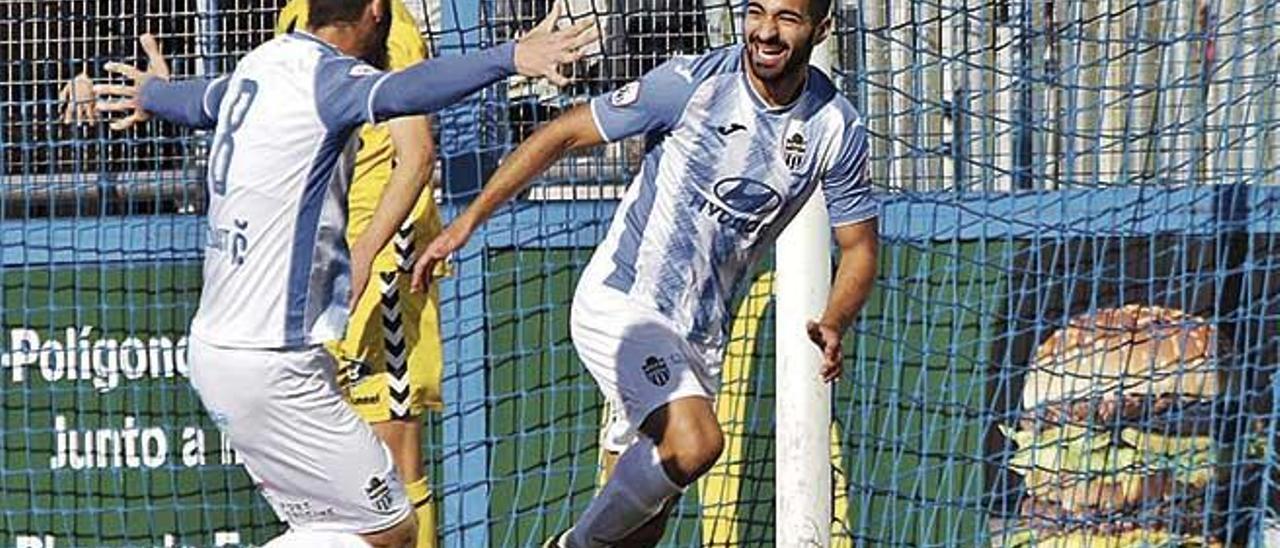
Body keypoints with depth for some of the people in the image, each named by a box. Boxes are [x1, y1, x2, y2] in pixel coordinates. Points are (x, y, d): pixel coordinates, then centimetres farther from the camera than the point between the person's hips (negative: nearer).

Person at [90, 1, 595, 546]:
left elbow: (200, 100, 35)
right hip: (268, 372, -10)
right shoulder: (325, 75, -15)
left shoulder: (260, 62, 11)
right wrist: (509, 57, -53)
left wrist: (154, 95, 58)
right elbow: (401, 93, -39)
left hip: (213, 348, 10)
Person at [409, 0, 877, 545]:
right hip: (620, 305, -5)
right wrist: (467, 220, -14)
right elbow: (563, 134, -9)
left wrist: (833, 326, -16)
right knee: (694, 442, -28)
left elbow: (860, 246, 6)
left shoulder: (838, 129, -4)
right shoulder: (691, 82, -15)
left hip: (701, 332, 5)